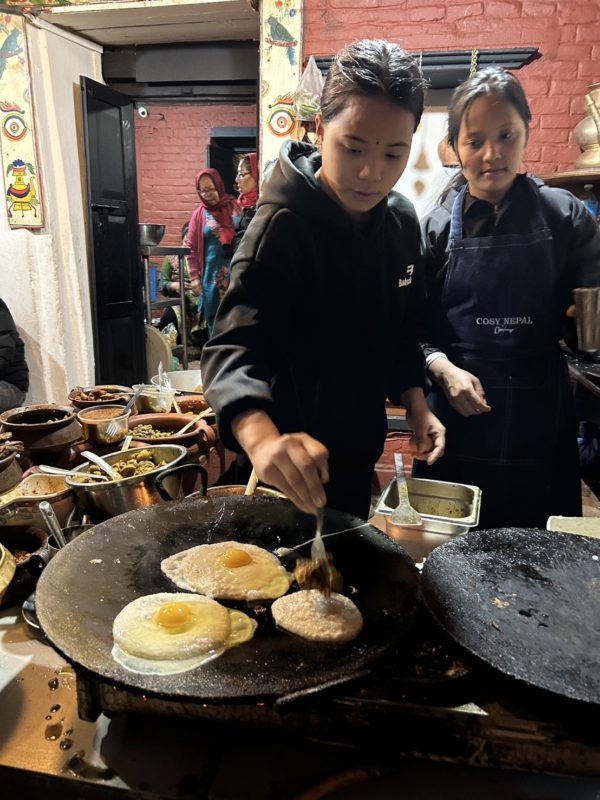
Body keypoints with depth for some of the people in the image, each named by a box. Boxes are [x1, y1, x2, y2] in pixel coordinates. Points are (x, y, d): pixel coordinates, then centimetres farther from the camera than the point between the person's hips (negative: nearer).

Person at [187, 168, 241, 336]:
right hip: (213, 274, 0)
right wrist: (194, 276, -2)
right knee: (215, 318, 3)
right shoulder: (200, 214, 7)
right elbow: (192, 248, 7)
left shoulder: (235, 206, 8)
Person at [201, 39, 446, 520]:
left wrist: (416, 407, -1)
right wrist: (262, 438, -51)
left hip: (362, 451, 7)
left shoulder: (401, 222, -3)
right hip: (297, 467, -6)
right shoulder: (284, 227, -23)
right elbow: (233, 347, -34)